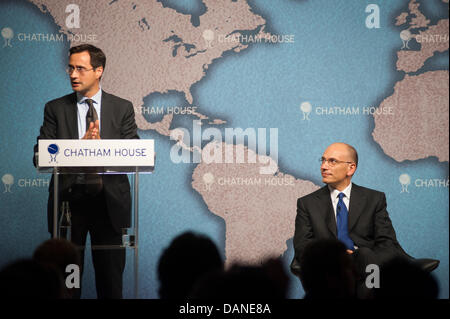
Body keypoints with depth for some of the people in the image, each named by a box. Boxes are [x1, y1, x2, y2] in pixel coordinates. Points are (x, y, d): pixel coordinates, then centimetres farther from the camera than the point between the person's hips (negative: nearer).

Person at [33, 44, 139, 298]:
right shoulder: (56, 109, 6)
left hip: (109, 203, 0)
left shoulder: (123, 108, 6)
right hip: (69, 201, 0)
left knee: (111, 277, 4)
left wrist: (100, 145, -17)